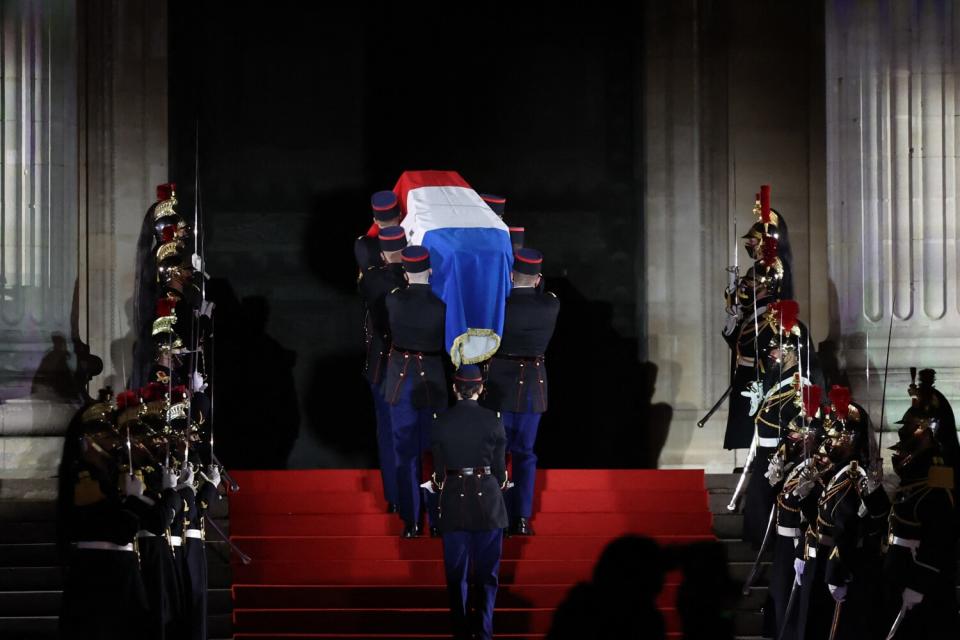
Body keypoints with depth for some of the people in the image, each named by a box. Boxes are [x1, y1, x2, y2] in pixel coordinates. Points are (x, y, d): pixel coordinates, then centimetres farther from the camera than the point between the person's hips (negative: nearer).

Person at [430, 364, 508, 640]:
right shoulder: (492, 420, -8)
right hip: (488, 498, -1)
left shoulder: (440, 423, -5)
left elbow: (438, 472, 2)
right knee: (486, 570, 8)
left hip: (454, 500, 1)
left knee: (457, 571, 10)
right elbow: (500, 467, -2)